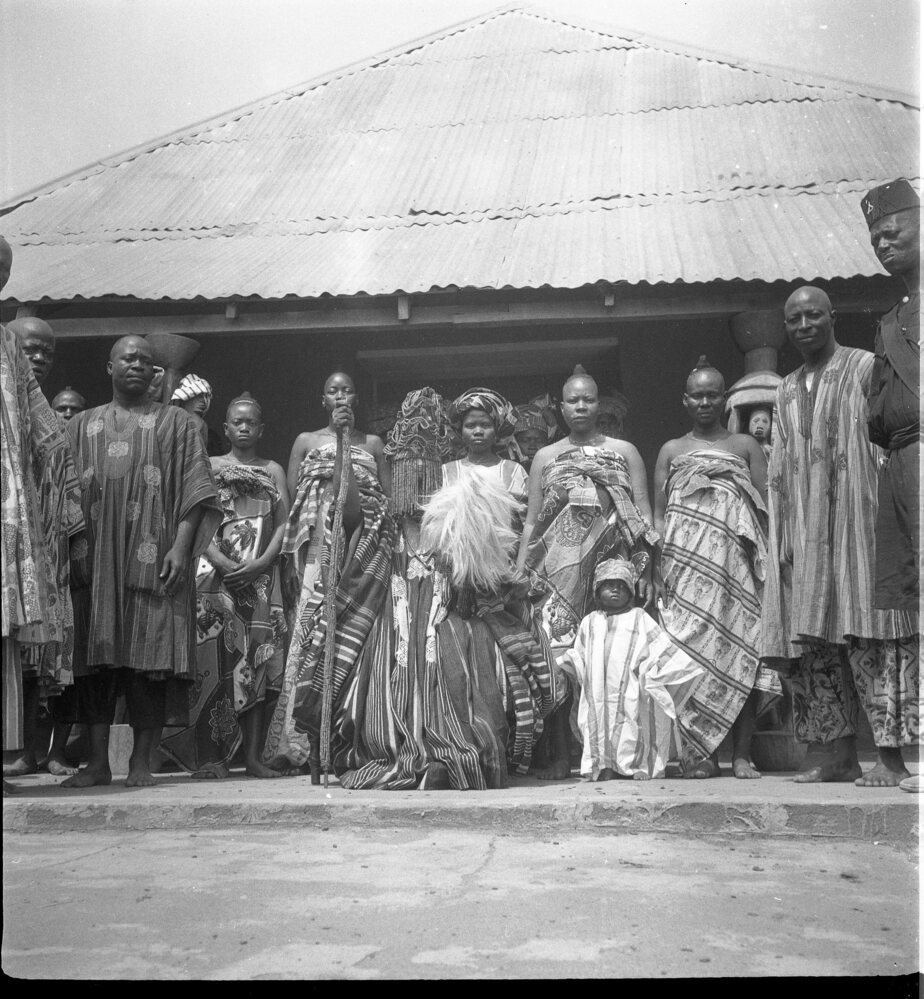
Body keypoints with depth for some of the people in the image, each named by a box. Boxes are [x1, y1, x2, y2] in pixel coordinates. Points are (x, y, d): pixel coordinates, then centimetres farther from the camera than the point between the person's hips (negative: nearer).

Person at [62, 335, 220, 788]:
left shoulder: (175, 422, 11)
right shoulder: (81, 427, 18)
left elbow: (194, 489, 2)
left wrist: (181, 547, -11)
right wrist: (70, 547, -3)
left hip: (153, 559, -2)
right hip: (94, 559, 2)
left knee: (149, 656, -5)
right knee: (96, 656, 0)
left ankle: (141, 761, 1)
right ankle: (98, 761, 5)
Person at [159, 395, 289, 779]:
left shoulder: (273, 471, 16)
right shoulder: (209, 467, 12)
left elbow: (284, 523, 6)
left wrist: (259, 564, -9)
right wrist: (222, 562, -13)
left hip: (261, 573, 2)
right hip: (216, 572, -1)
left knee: (261, 657, -5)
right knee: (216, 661, -8)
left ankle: (253, 755, -1)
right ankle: (211, 756, -5)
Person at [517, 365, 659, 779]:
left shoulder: (624, 452, 11)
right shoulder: (546, 457, 15)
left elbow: (643, 518, 6)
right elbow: (531, 521, 13)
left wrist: (647, 572, -5)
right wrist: (519, 572, 3)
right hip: (559, 569, 1)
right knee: (557, 658, -7)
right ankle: (560, 756, -3)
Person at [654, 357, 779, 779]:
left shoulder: (745, 446, 15)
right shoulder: (671, 450, 17)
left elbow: (766, 507, 10)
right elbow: (659, 514, 14)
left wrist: (768, 559, -3)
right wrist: (659, 561, 0)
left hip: (736, 558, 0)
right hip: (686, 562, 0)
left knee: (740, 646, -7)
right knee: (690, 647, -7)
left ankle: (741, 753, -2)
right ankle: (696, 755, -2)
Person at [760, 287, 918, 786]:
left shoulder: (866, 367, 2)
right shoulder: (786, 390, 19)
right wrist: (781, 536, 11)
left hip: (858, 522, -6)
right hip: (804, 532, 6)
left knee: (868, 633, -9)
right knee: (812, 638, 3)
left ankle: (890, 755, -5)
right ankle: (838, 753, 10)